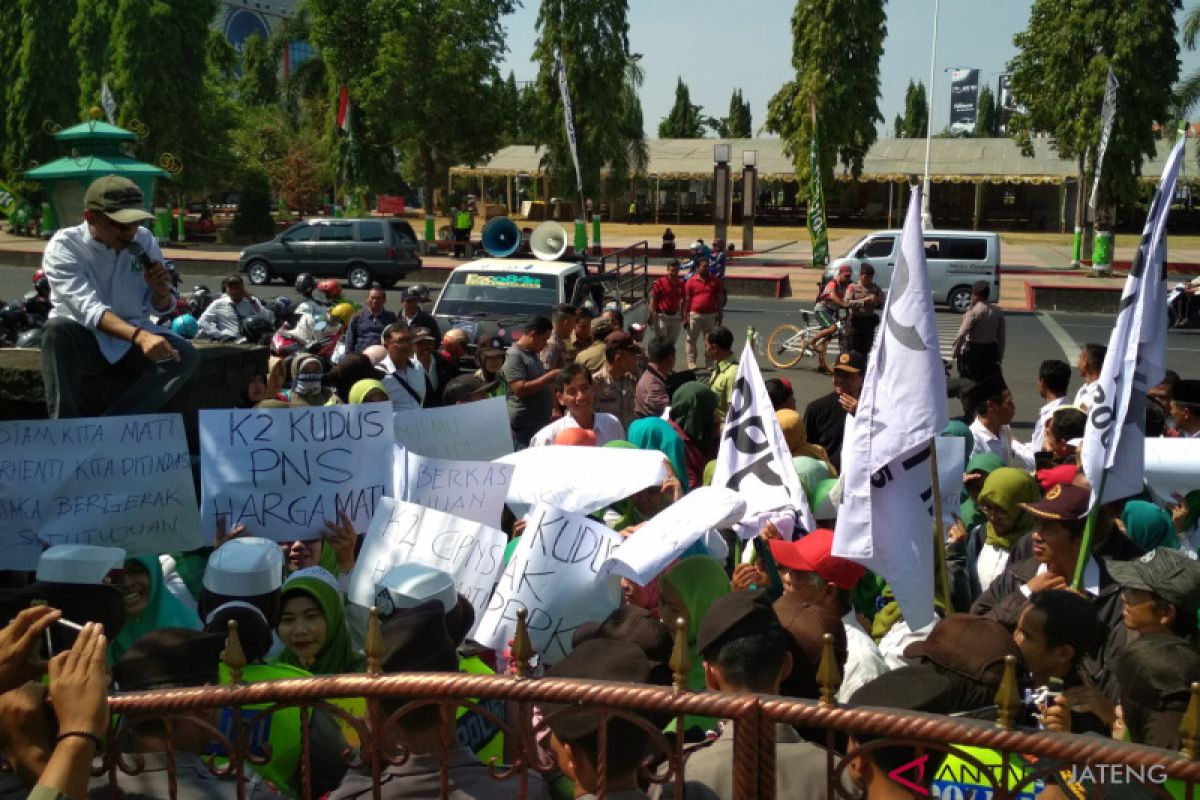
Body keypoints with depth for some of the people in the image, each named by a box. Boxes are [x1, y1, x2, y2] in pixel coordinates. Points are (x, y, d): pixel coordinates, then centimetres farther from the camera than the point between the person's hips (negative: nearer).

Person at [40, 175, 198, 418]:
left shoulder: (144, 240, 0)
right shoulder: (63, 246, -15)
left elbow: (159, 309, 6)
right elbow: (89, 308, -30)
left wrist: (161, 291, -20)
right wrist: (139, 336, -47)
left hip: (130, 343, 4)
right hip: (83, 342, -3)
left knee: (185, 355, -22)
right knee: (57, 328, -35)